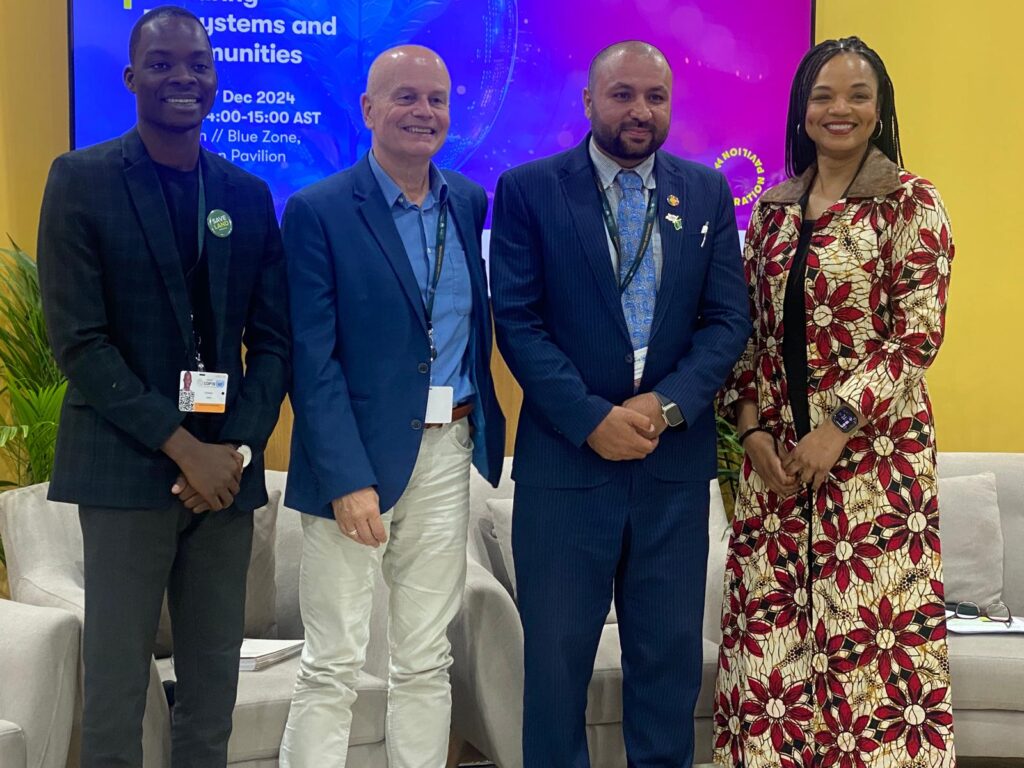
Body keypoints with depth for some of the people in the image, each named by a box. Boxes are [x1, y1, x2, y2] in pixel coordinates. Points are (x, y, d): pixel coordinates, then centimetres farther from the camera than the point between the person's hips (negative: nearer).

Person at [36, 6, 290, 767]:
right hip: (127, 468, -4)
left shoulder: (250, 195, 10)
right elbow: (79, 341, -8)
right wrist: (183, 447, -13)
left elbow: (272, 339, 9)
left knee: (213, 692, 9)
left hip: (226, 468, 4)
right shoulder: (81, 180, -2)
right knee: (116, 692, 0)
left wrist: (237, 448, -6)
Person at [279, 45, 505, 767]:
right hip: (357, 453, -5)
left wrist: (483, 429, 5)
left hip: (447, 451, 5)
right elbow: (313, 360, -11)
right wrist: (348, 477, -17)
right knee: (333, 666, 1)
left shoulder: (469, 201, 10)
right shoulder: (318, 210, -7)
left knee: (428, 661, 12)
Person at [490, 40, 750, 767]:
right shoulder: (529, 189, -1)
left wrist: (667, 405, -12)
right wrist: (592, 419, -15)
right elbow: (518, 321, -6)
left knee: (671, 650, 10)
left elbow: (729, 320, 4)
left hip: (676, 459, 3)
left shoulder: (708, 193, 8)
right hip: (565, 456, -2)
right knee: (556, 651, 7)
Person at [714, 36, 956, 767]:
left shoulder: (911, 202, -3)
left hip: (874, 450, -5)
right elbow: (747, 329, 12)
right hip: (776, 451, 5)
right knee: (771, 632, 6)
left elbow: (920, 333, -10)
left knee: (868, 630, -3)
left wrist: (838, 424, -15)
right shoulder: (773, 209, 12)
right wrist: (753, 428, 0)